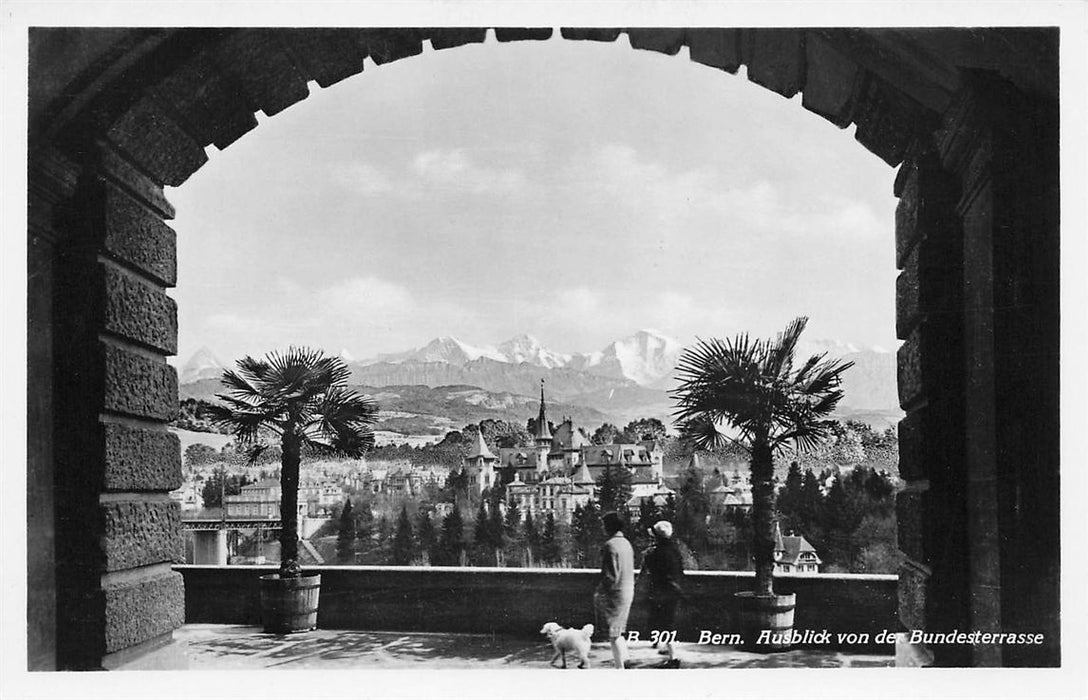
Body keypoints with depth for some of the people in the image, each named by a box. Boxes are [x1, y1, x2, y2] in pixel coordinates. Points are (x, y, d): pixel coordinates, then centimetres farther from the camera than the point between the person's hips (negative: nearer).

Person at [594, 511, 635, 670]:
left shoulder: (610, 545, -18)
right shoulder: (626, 543, 10)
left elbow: (611, 575, -22)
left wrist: (599, 592, -12)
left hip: (615, 592, -9)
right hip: (628, 591, 9)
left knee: (613, 634, 0)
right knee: (619, 632, 21)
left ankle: (620, 667, 3)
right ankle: (624, 661, 27)